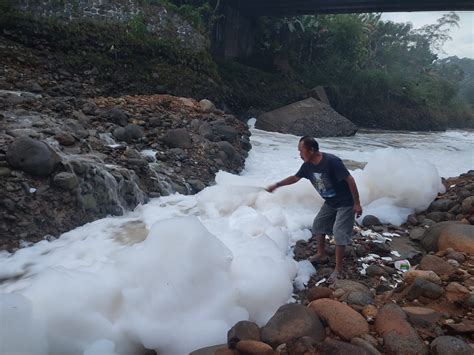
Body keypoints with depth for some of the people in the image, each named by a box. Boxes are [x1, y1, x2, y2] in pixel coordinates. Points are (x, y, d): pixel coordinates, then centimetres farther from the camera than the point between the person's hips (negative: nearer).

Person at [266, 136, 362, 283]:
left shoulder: (332, 161, -31)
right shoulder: (308, 165, -7)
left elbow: (350, 180, -26)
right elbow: (295, 178, 11)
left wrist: (357, 203, -22)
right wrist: (277, 185, 13)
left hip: (345, 203, -8)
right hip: (330, 202, 8)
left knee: (339, 233, -9)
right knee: (318, 224, 14)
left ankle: (338, 270, 1)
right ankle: (321, 255, 33)